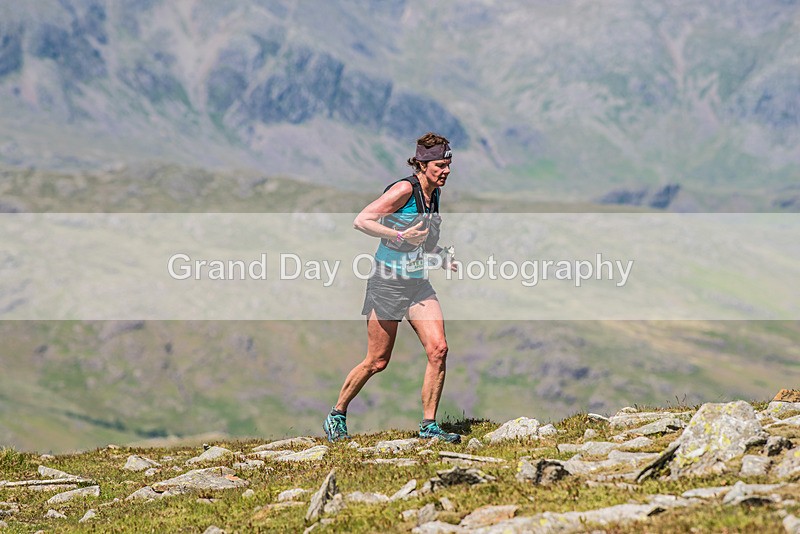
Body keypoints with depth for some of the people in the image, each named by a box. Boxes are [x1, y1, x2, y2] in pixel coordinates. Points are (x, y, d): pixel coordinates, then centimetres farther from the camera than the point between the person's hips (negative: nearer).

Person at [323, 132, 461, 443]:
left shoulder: (433, 195, 9)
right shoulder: (405, 189, -15)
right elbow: (361, 221, -20)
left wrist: (442, 258, 11)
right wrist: (400, 235, -28)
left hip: (417, 284, 7)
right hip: (387, 283, -7)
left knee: (438, 349, -10)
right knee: (377, 361, 0)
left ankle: (428, 425, -2)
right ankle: (336, 415, 21)